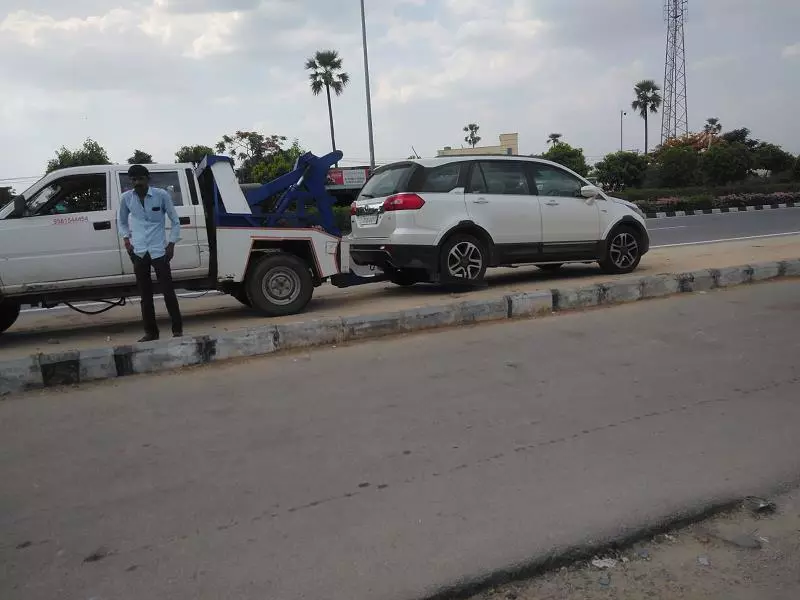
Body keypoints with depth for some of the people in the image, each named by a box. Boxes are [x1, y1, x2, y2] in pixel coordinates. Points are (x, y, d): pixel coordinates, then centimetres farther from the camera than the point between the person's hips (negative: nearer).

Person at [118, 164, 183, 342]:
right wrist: (126, 237, 4)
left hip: (159, 250, -3)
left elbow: (175, 220, 3)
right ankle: (151, 332, 16)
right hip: (139, 252, 3)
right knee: (145, 295, 7)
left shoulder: (162, 195, -5)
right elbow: (122, 221, 20)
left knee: (168, 291, 0)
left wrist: (172, 244, -3)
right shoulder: (126, 198, 3)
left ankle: (177, 329, 11)